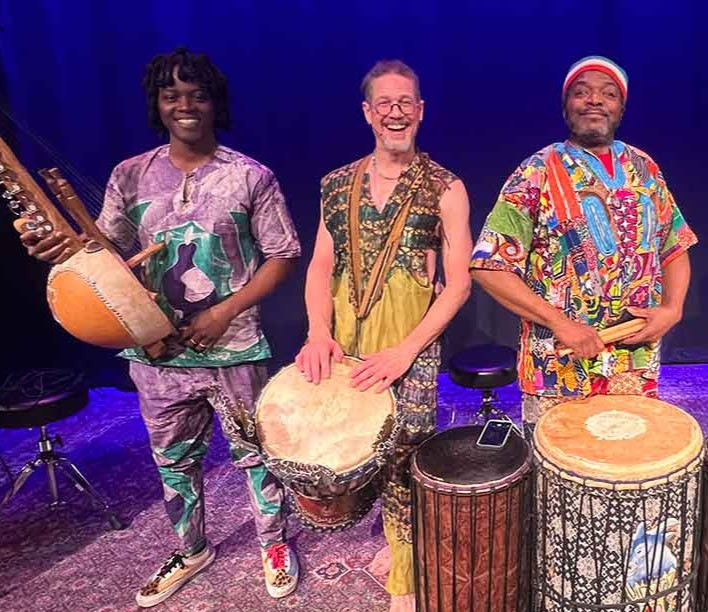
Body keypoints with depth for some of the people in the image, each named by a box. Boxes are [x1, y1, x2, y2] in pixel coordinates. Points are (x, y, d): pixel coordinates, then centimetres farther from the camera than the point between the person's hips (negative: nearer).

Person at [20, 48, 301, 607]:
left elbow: (284, 256, -5)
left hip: (234, 349, -3)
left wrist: (223, 313, -14)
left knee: (254, 452, 11)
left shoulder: (251, 176, -6)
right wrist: (66, 249, -17)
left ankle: (275, 544, 37)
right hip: (157, 351, 4)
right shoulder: (130, 176, 3)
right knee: (173, 459, 19)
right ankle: (192, 551, 43)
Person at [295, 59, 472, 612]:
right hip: (344, 335, 4)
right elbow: (321, 266, 6)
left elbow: (459, 280, -7)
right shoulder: (338, 185, 9)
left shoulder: (445, 189, -3)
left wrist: (405, 351, -17)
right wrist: (319, 332, -11)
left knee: (402, 453, -2)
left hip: (410, 339, -3)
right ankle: (397, 539, 37)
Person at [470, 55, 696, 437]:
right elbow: (488, 266, -15)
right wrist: (560, 323, -20)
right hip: (559, 372, -4)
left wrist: (672, 309, -5)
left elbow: (675, 248, 14)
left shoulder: (644, 169, 7)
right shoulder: (538, 174, -9)